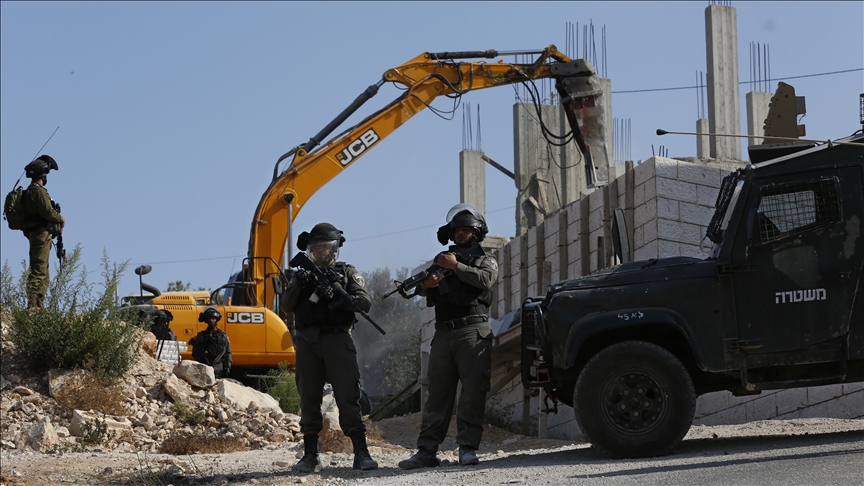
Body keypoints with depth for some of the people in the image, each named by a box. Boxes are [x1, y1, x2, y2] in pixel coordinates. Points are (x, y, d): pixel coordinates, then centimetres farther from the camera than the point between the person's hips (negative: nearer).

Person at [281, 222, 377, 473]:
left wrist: (335, 295, -17)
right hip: (307, 342, 3)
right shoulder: (303, 275, 18)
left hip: (337, 339, -3)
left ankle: (361, 454, -9)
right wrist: (297, 285, -11)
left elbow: (365, 302, -3)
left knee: (348, 396, -8)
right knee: (309, 398, 3)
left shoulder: (347, 273, 11)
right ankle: (310, 456, 7)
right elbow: (287, 306, 7)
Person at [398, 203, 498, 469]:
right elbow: (422, 286, 11)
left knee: (473, 392, -7)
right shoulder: (441, 259, 24)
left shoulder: (485, 259, 12)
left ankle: (468, 448, -6)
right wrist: (425, 283, -12)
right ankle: (427, 451, 1)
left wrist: (456, 267, -15)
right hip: (443, 334, 4)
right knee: (437, 393, 2)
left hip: (473, 332, -4)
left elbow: (485, 279, -10)